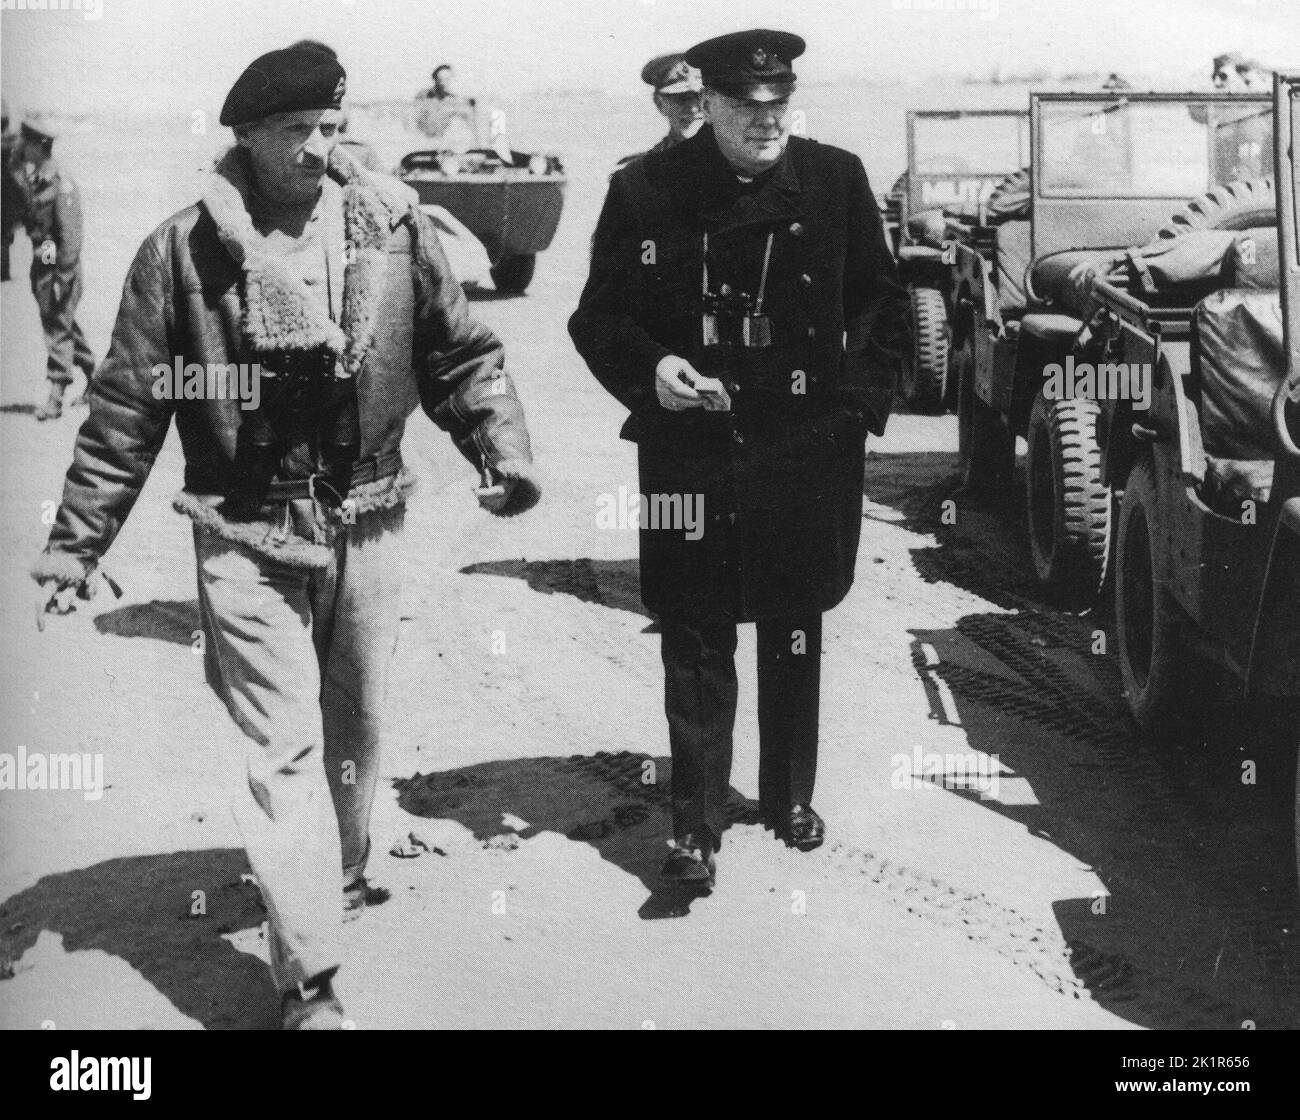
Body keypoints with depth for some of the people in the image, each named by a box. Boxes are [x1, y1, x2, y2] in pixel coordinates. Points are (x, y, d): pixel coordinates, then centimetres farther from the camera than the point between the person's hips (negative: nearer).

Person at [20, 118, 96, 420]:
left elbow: (70, 233, -19)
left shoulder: (61, 184, -16)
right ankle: (94, 377, 30)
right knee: (64, 324, 16)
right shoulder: (30, 180, 10)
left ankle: (55, 398, -5)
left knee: (58, 327, -6)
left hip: (59, 263, -9)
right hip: (40, 261, 9)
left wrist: (63, 277, -20)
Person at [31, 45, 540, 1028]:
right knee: (284, 745, -6)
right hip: (246, 537, -3)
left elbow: (461, 354, 7)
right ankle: (310, 982, -2)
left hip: (366, 524, 3)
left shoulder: (393, 228, -2)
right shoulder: (183, 251, -8)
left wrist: (503, 449, -7)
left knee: (357, 722, 19)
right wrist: (75, 545, -2)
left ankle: (343, 873, 45)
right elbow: (126, 411, -3)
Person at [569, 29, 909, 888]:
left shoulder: (837, 180, 1)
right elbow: (598, 317, 3)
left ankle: (790, 796, 33)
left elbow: (882, 302, 10)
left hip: (809, 451, 2)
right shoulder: (646, 190, -4)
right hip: (690, 452, -2)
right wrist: (649, 368, -16)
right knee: (696, 641, 0)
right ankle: (697, 825, 10)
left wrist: (861, 398, 0)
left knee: (796, 630, 15)